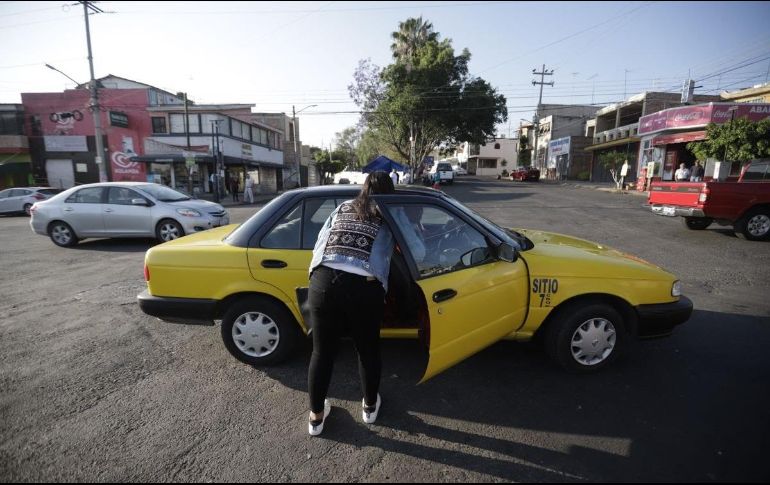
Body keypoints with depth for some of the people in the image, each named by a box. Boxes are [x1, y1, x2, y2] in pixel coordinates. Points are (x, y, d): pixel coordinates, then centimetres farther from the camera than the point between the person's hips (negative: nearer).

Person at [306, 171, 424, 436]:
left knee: (322, 351, 20)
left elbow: (318, 247, 22)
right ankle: (369, 406, 44)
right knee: (368, 350, 21)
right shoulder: (392, 211, 16)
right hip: (364, 287, -2)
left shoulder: (342, 208, 24)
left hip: (323, 281, 3)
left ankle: (316, 416, 37)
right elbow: (418, 253, 13)